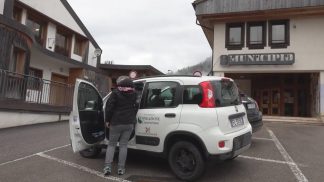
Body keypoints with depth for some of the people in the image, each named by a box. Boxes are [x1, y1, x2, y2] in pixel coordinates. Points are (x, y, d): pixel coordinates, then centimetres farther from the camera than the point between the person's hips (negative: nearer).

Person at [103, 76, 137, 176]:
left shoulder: (116, 93, -7)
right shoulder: (133, 94, 7)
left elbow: (109, 107, -9)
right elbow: (136, 107, 16)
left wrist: (107, 120, 0)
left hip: (116, 123, -3)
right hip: (129, 123, 3)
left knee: (111, 144, 9)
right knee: (123, 145, 8)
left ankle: (107, 167, 2)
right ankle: (121, 168, 9)